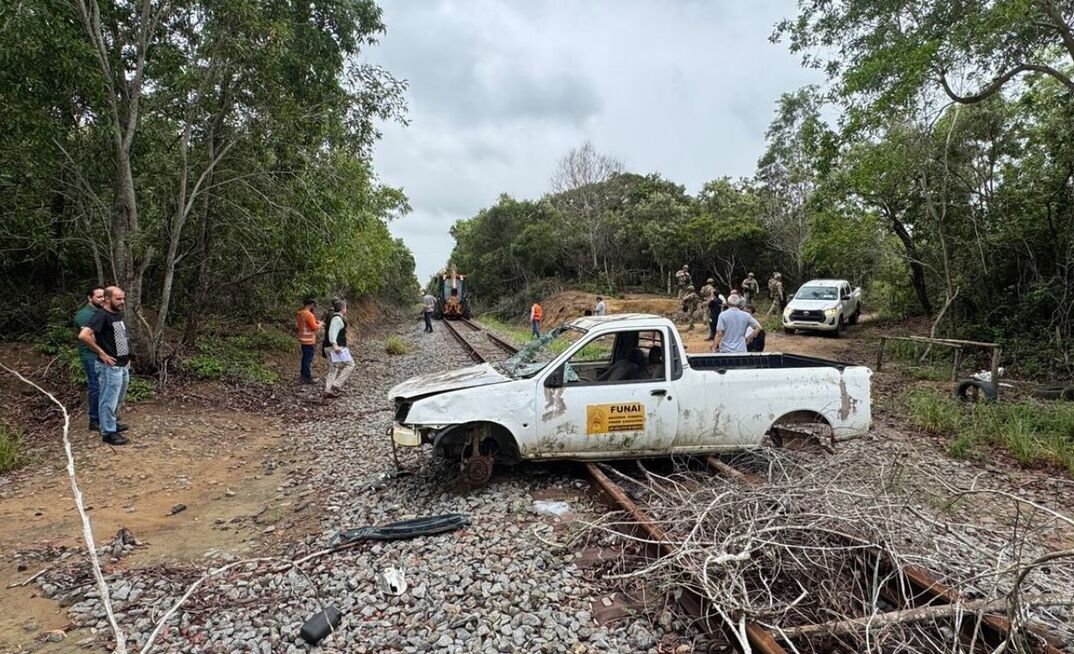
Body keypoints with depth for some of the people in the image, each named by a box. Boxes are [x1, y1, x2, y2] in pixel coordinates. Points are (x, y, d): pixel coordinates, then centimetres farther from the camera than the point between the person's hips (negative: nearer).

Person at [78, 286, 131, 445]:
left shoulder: (118, 314, 10)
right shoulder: (101, 315, -17)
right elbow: (83, 335, -29)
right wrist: (102, 353, -20)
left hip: (123, 365, 9)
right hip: (110, 367, -9)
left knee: (118, 399, 22)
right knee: (109, 400, 1)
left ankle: (112, 422, 38)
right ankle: (108, 432, 10)